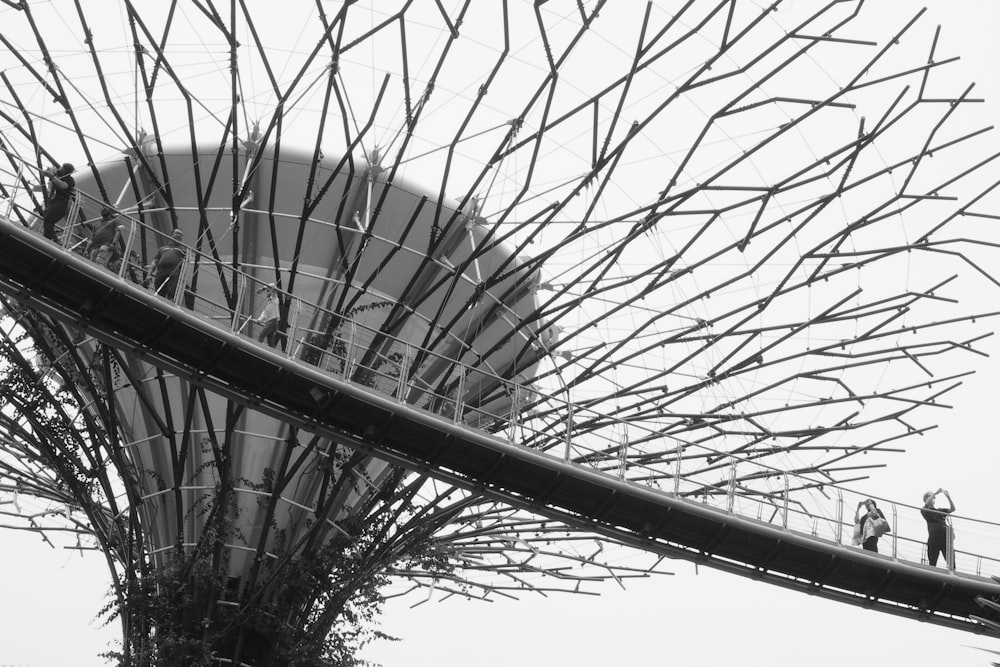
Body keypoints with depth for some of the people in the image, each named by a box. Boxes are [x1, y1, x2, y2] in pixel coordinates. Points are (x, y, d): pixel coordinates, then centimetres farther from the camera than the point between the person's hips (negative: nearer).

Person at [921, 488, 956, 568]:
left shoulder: (940, 510, 26)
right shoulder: (925, 511, 12)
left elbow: (952, 509, 17)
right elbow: (926, 505, -9)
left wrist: (948, 497, 5)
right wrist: (935, 493, -12)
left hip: (946, 537, 4)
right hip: (934, 537, -4)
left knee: (951, 563, -7)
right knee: (932, 564, -7)